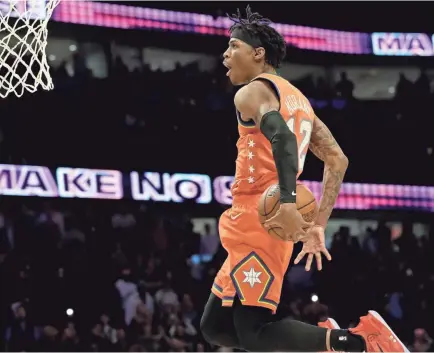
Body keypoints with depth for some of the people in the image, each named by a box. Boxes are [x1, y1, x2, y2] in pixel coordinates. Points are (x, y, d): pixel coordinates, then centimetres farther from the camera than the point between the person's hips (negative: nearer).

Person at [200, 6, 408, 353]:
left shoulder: (253, 91, -4)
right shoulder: (298, 100, 23)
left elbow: (281, 136, -24)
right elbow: (338, 159, 19)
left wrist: (288, 201, -37)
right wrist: (319, 224, 14)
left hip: (258, 221, -9)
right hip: (272, 228, 9)